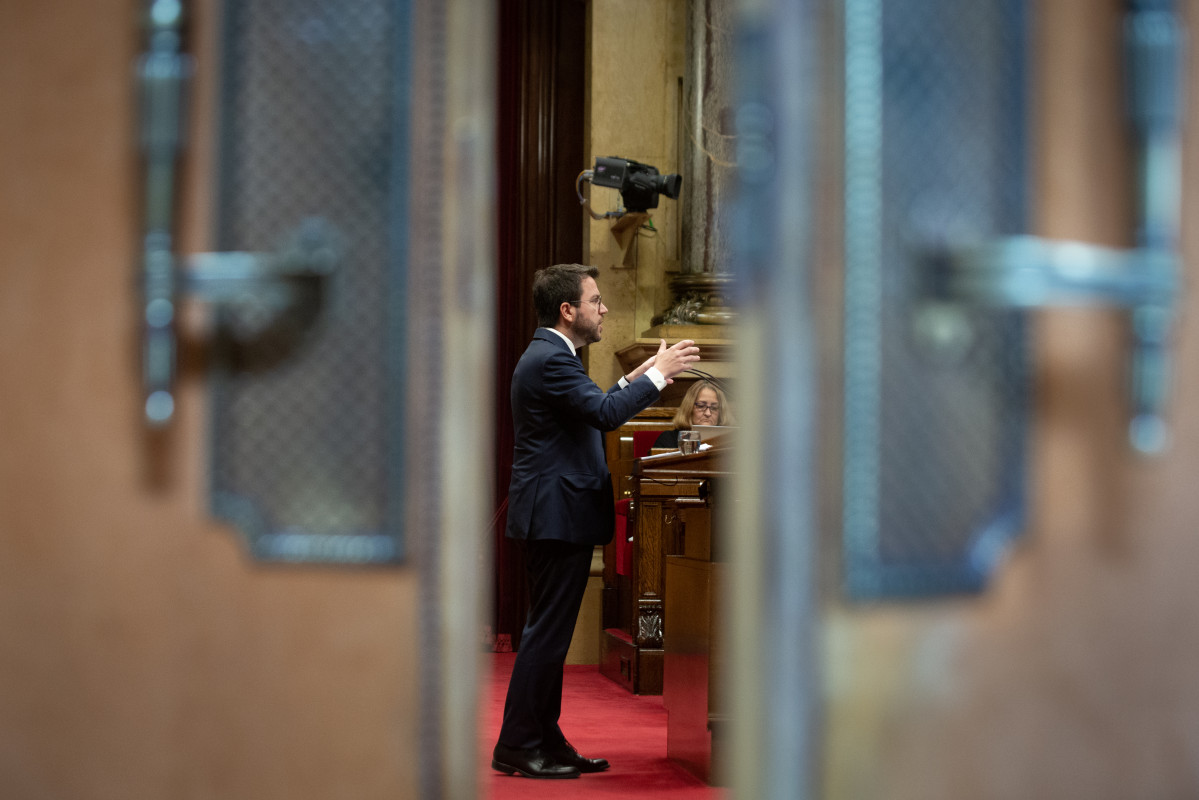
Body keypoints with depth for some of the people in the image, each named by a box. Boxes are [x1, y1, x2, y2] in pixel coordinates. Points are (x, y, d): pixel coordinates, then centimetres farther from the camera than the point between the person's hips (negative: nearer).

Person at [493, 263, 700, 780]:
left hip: (553, 516, 11)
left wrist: (635, 379, 17)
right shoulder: (550, 360, -17)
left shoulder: (547, 356, 17)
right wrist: (656, 375, -17)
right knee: (547, 633, -6)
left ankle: (546, 742, 21)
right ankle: (517, 747, 1)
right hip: (558, 515, -11)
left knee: (551, 634, 14)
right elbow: (605, 414, -26)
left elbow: (590, 409, 23)